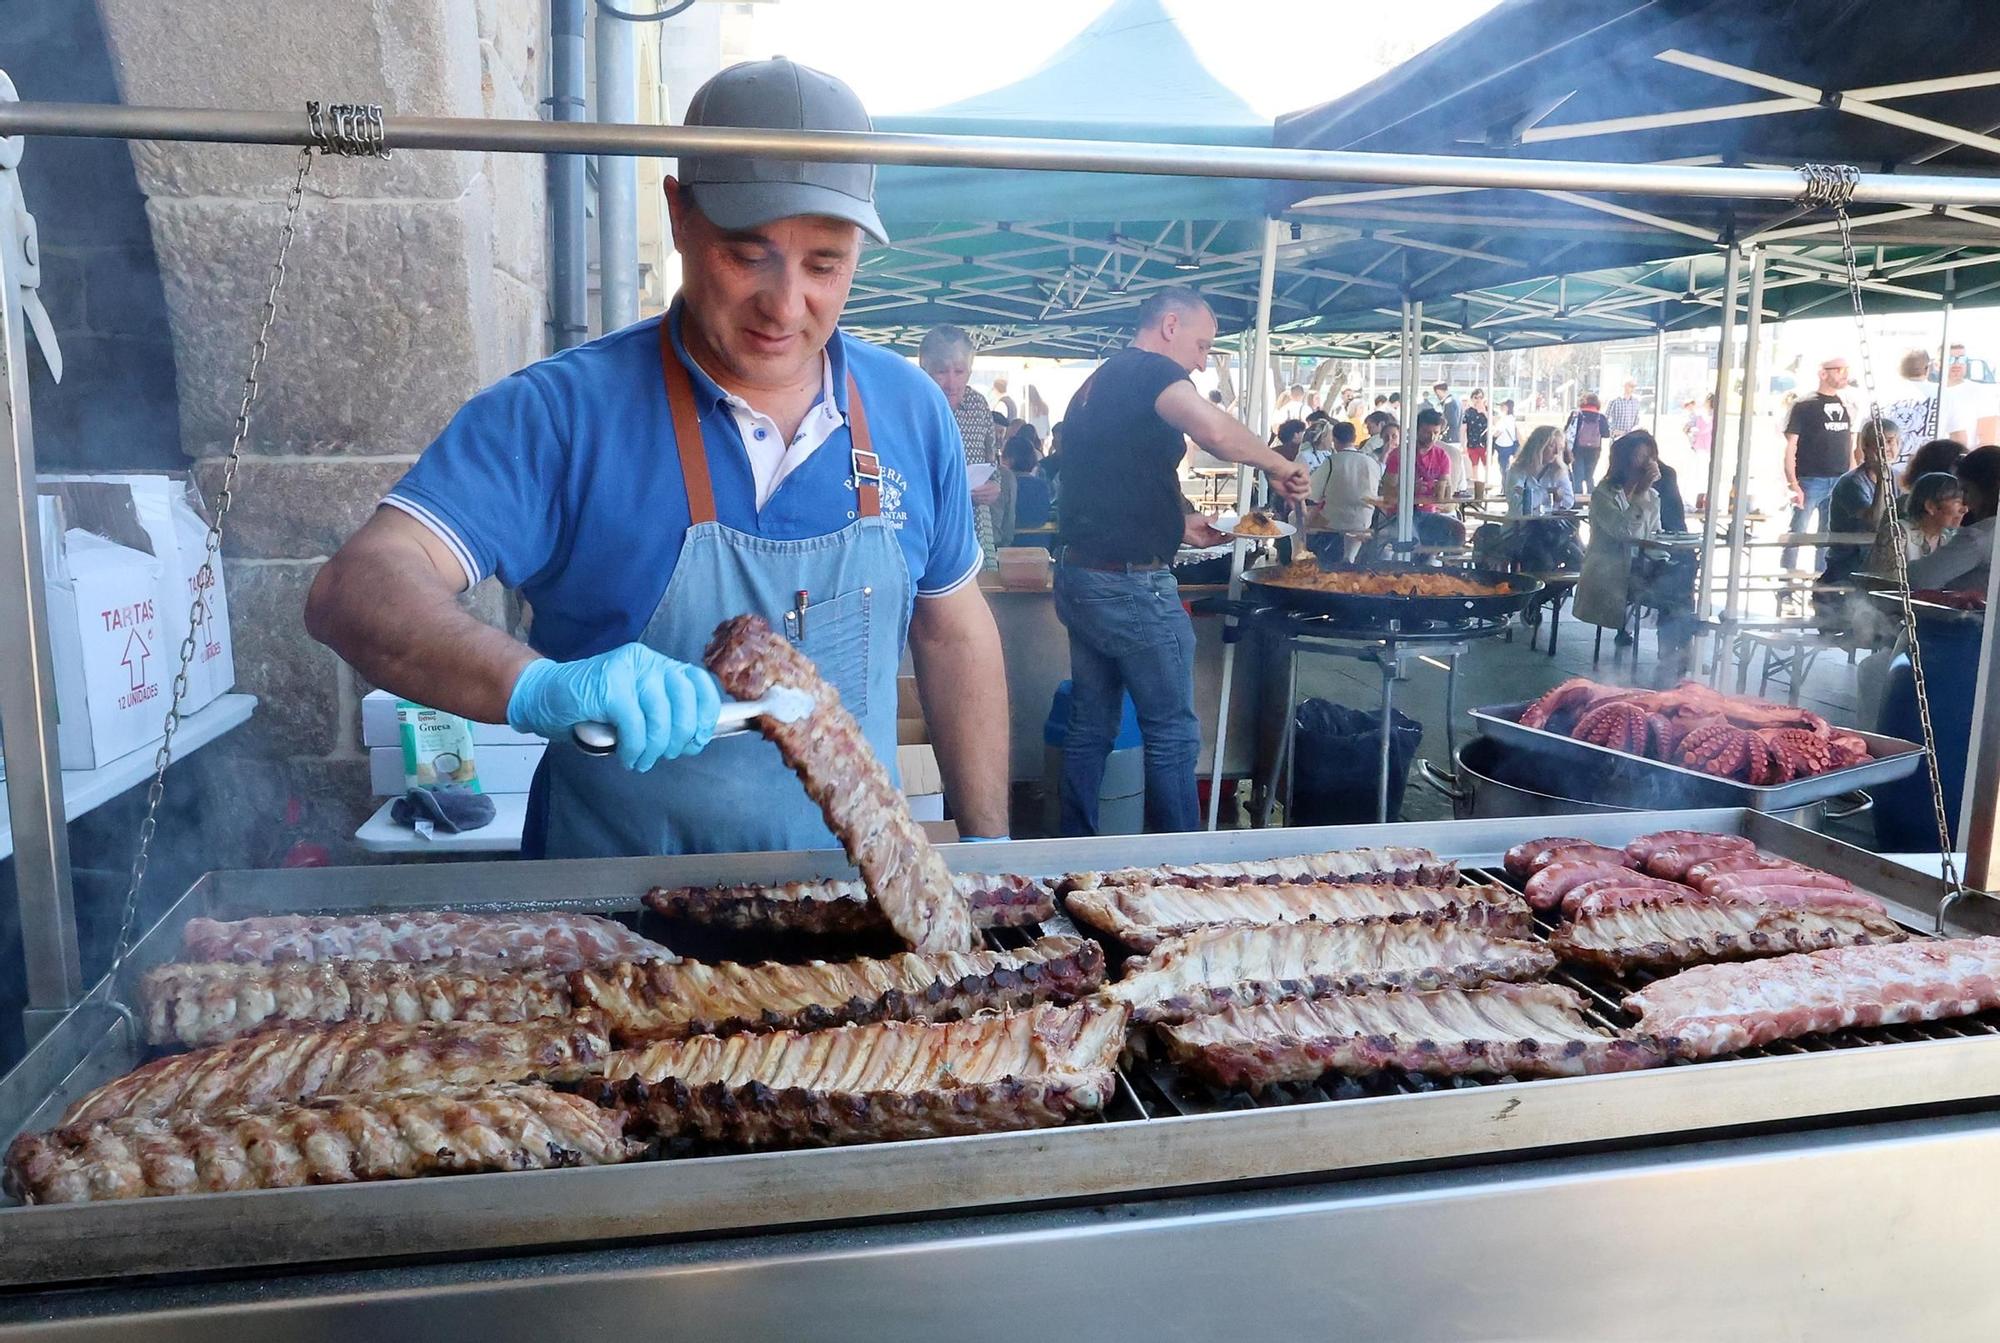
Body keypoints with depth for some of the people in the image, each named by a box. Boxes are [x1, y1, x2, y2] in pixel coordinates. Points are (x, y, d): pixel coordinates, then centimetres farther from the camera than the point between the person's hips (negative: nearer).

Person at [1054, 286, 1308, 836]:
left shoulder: (1096, 383, 18)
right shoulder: (1152, 370, -11)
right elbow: (1214, 430, -31)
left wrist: (1177, 522, 20)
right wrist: (1279, 466, -16)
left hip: (1079, 578, 9)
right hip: (1133, 585, -9)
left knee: (1090, 727, 15)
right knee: (1172, 733, 1)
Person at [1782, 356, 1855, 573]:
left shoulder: (1847, 406, 14)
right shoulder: (1804, 406, -2)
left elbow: (1850, 448, 19)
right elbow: (1790, 447, -7)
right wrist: (1793, 485, -15)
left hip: (1840, 482, 5)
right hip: (1809, 481, -5)